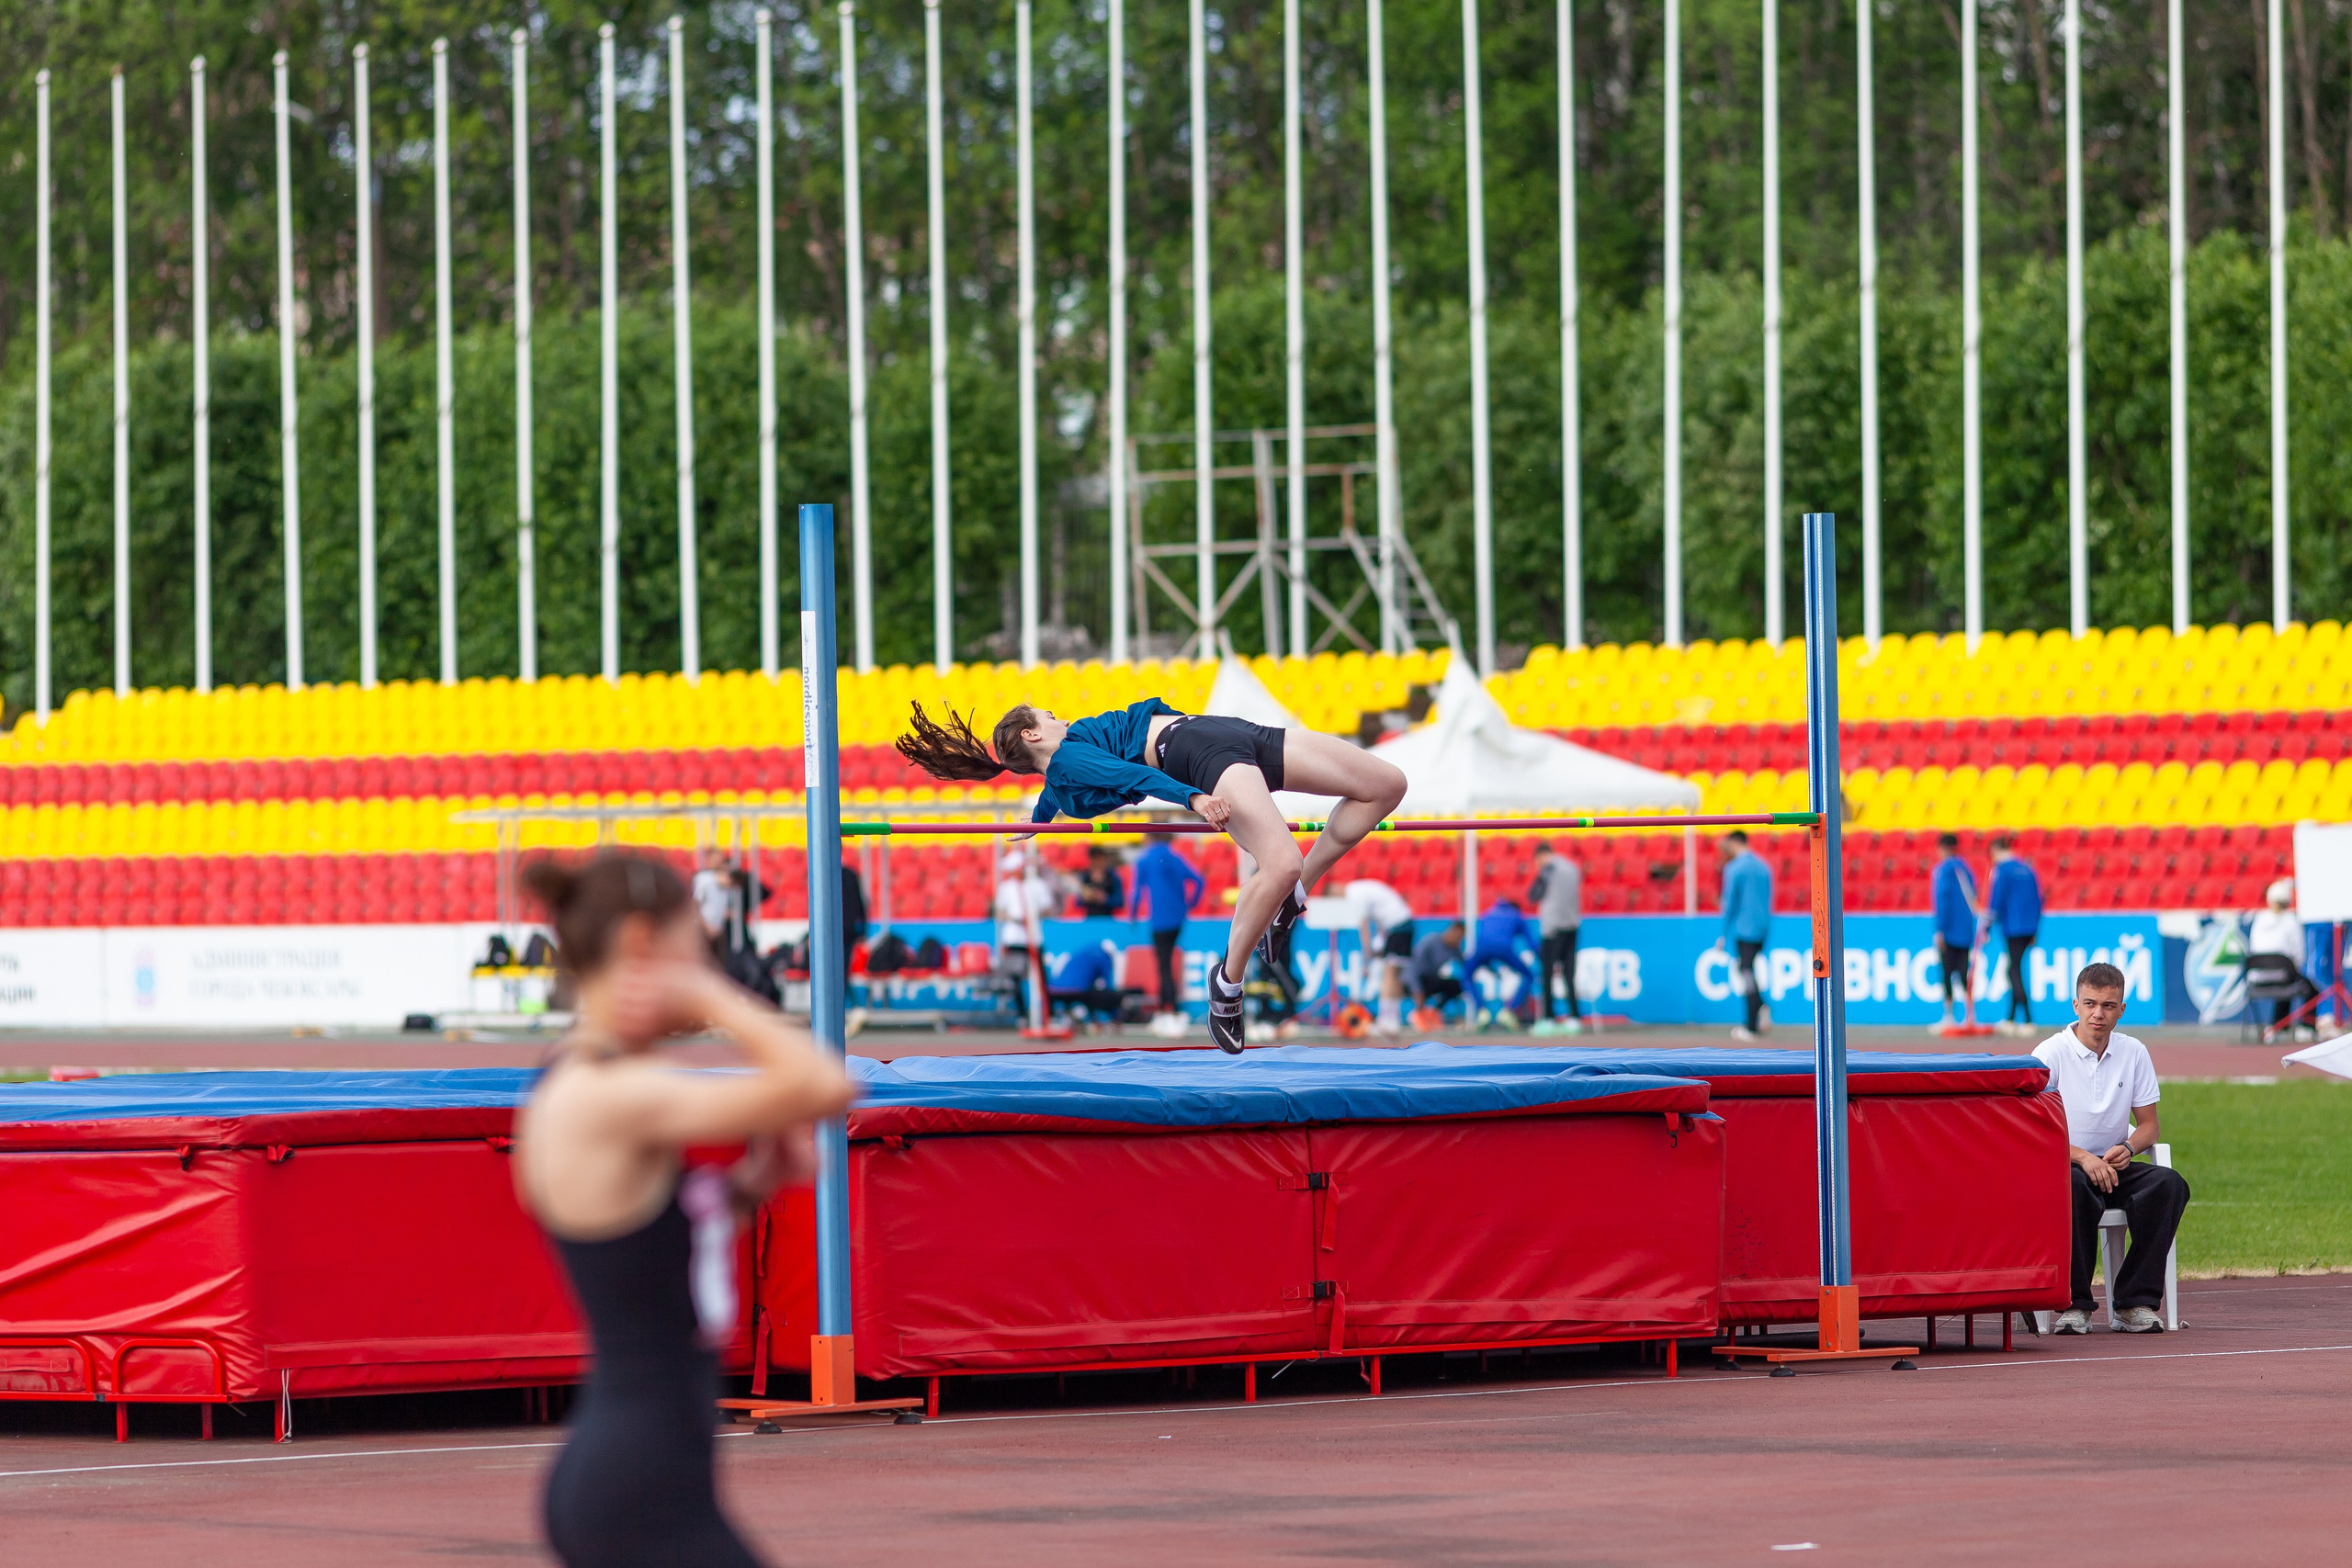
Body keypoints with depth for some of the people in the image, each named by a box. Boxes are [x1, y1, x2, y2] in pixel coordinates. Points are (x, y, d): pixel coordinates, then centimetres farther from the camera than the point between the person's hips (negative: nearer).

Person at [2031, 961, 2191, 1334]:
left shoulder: (2134, 1053, 8)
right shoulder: (2051, 1054, -5)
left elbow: (2148, 1125, 12)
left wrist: (2128, 1148, -12)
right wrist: (2083, 1157, -25)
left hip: (2114, 1165, 4)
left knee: (2169, 1184, -25)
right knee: (2074, 1187, -39)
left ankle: (2136, 1303, -25)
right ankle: (2074, 1304, -28)